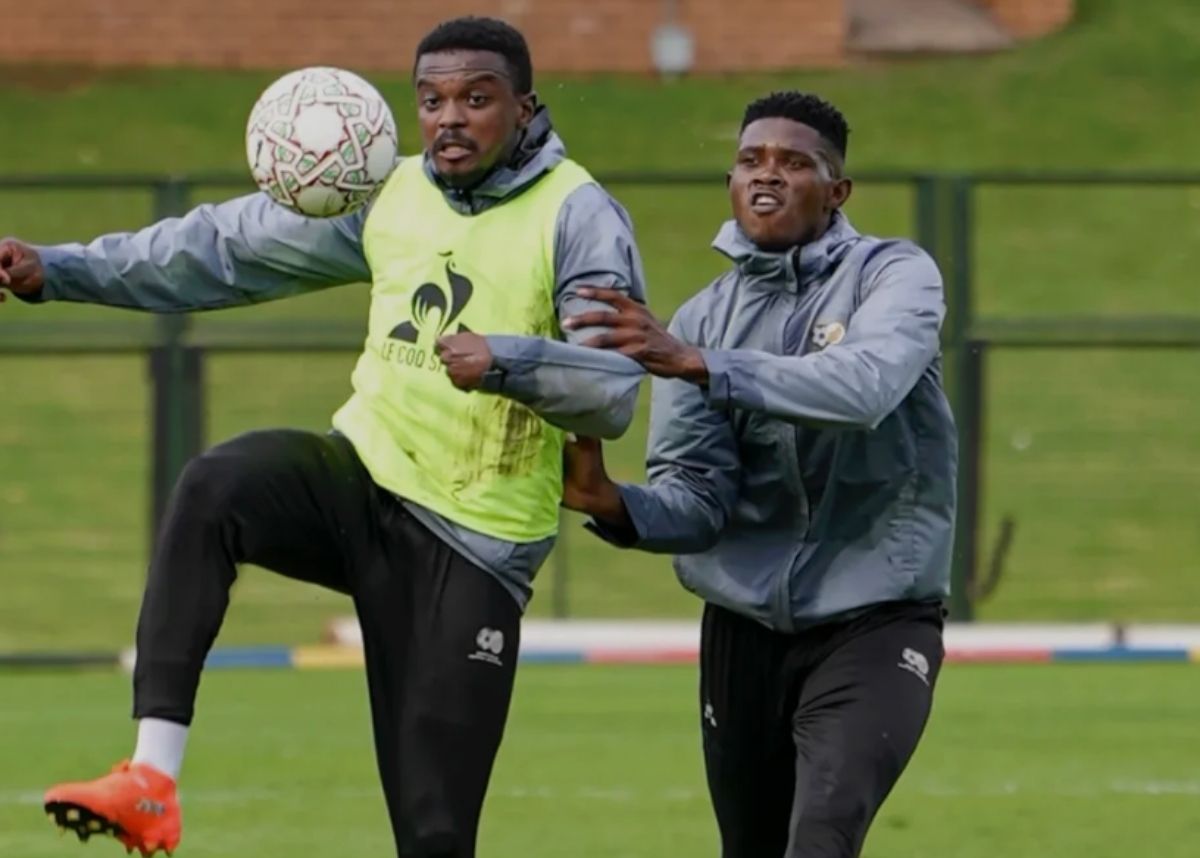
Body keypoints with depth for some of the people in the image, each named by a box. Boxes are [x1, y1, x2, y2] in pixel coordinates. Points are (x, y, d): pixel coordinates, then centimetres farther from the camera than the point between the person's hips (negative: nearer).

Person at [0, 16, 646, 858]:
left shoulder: (579, 217, -9)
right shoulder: (389, 195, 6)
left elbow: (613, 392, -19)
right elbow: (225, 248, 8)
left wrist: (504, 361, -38)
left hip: (475, 542, -4)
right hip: (363, 478, 4)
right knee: (214, 487, -29)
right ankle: (152, 780, -34)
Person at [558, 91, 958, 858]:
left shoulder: (895, 276, -7)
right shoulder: (702, 319, 4)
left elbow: (866, 387, -30)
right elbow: (697, 497, -5)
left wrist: (698, 365, -39)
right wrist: (616, 507, -28)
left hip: (876, 621, -5)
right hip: (744, 629, 5)